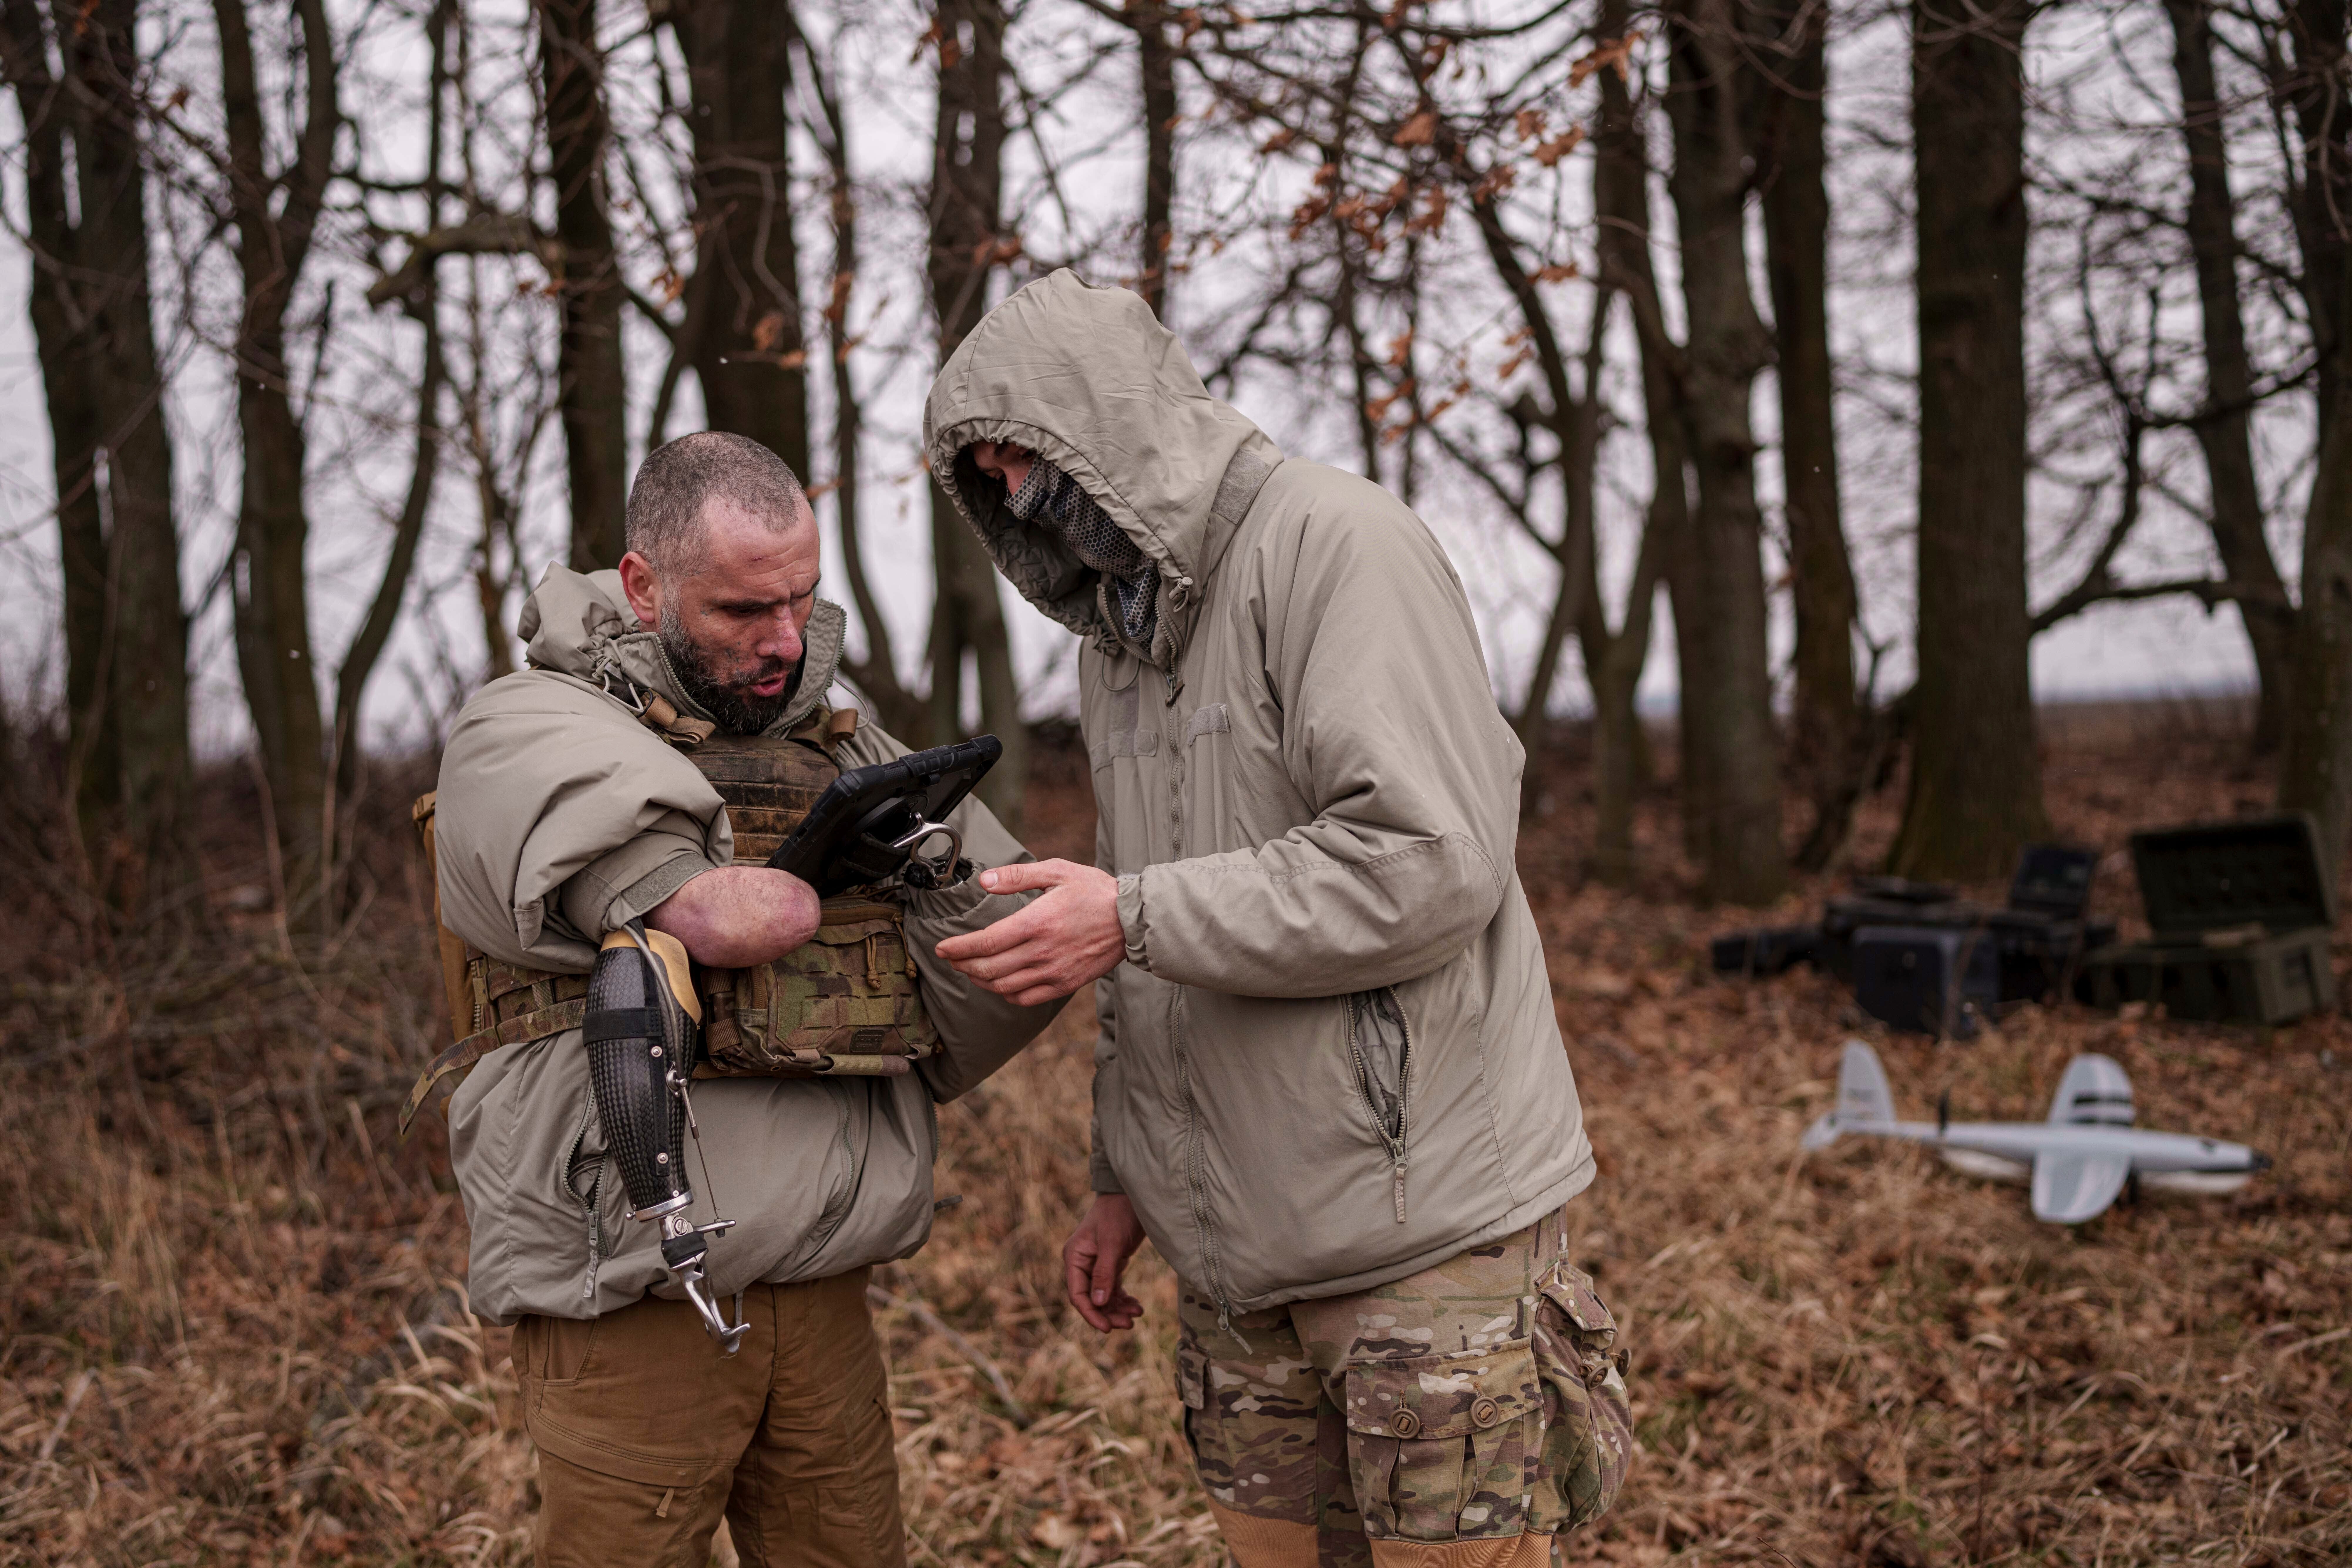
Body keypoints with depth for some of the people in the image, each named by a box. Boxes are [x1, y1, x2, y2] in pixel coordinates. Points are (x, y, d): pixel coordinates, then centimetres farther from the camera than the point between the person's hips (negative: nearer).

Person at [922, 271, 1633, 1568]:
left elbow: (1431, 862, -21)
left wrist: (1135, 917, -20)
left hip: (1424, 1220, -7)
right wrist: (1124, 1180, 20)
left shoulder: (1335, 543, -11)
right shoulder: (1114, 643, 16)